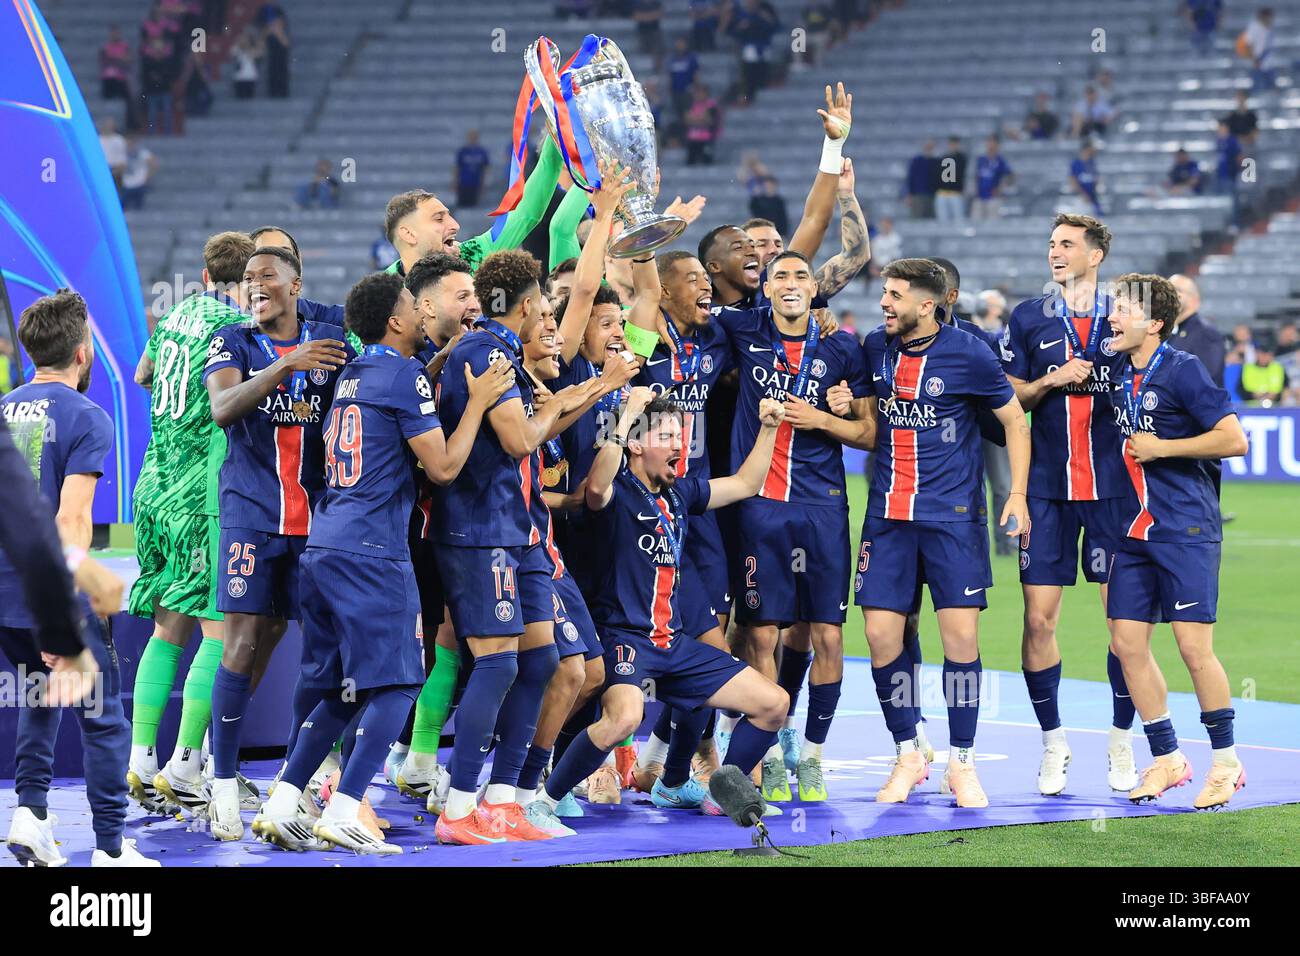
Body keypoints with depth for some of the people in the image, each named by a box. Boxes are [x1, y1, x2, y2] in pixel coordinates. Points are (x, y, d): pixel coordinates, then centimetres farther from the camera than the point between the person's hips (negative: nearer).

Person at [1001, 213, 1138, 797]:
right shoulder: (1029, 319, 9)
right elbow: (1007, 398, 9)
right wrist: (1051, 380, -8)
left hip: (1114, 486, 0)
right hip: (1049, 488, 0)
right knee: (1039, 617, -3)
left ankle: (1121, 741, 14)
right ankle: (1053, 743, 11)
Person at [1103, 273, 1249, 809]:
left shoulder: (1183, 371, -9)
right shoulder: (1117, 377, 11)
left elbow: (1234, 441, -14)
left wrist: (1160, 447, -13)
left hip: (1187, 530, -7)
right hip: (1134, 531, 7)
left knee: (1194, 645, -8)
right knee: (1127, 643, 3)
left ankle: (1226, 762, 7)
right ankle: (1167, 760, 15)